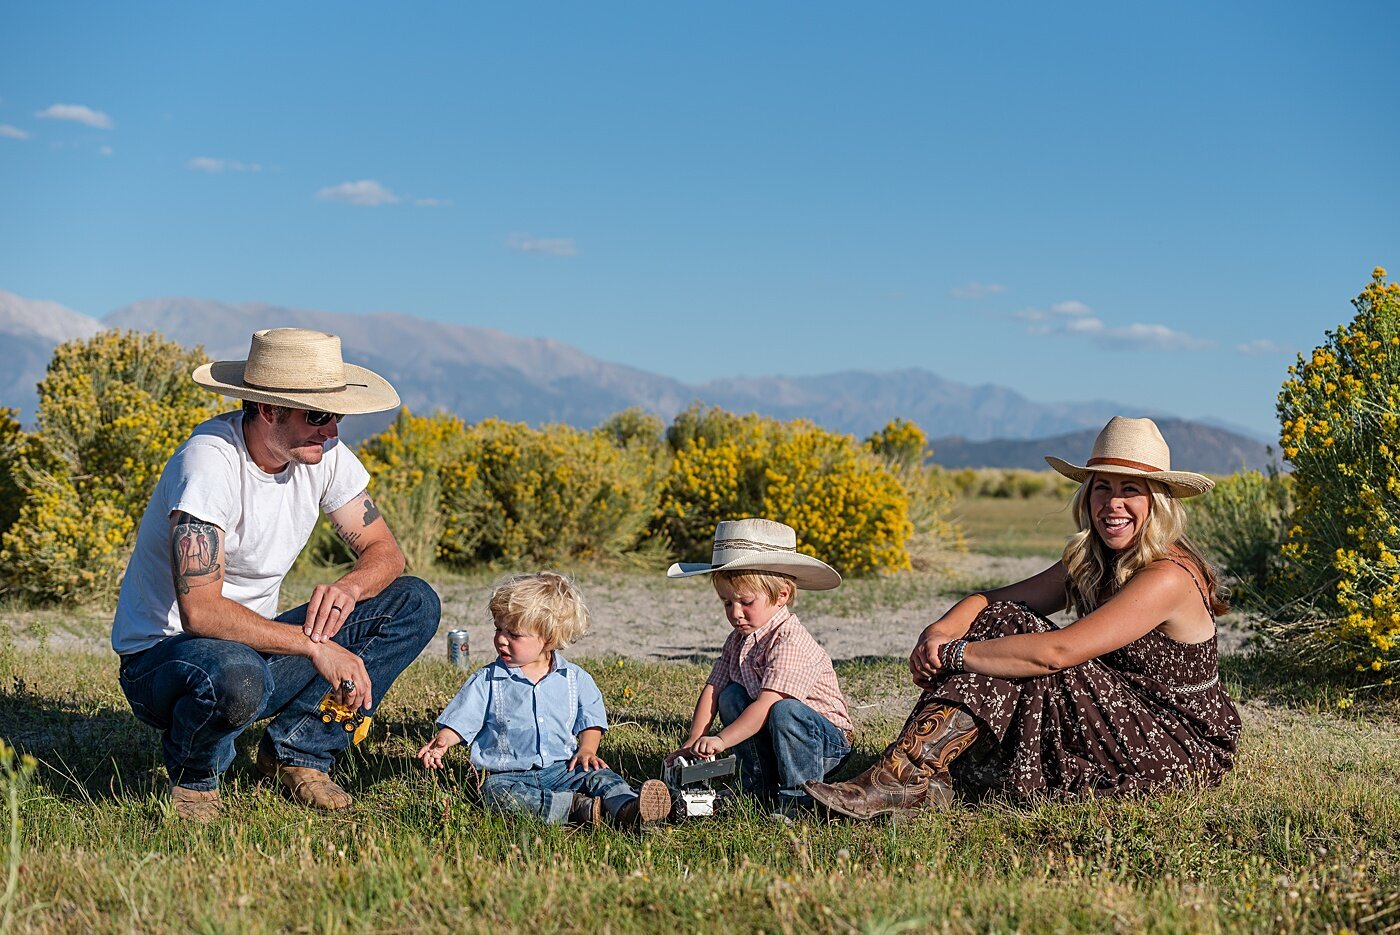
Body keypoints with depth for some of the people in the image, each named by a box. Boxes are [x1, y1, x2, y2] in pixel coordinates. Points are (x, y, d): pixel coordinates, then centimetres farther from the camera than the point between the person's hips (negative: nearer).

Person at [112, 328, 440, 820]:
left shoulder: (324, 455, -6)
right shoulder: (210, 461, -27)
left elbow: (384, 552, 1)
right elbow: (199, 610, -34)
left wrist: (348, 586, -22)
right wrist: (314, 646, -35)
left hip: (255, 643, 7)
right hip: (163, 653, -7)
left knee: (415, 603, -6)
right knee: (235, 677, -43)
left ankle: (296, 749, -3)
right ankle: (192, 776, -7)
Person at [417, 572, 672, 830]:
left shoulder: (575, 678, 7)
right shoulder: (486, 681, 4)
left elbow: (590, 720, 14)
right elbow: (461, 721, 3)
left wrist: (586, 750, -3)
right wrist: (442, 741, -16)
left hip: (563, 769, 2)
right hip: (509, 775, -2)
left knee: (599, 776, -24)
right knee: (496, 791, -35)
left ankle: (628, 810, -51)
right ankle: (580, 807, -45)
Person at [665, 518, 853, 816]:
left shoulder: (791, 642, -24)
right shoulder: (739, 639, 3)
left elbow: (767, 704, -32)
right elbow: (712, 690, -3)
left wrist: (721, 740, -38)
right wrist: (693, 743, -16)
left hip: (826, 742, -8)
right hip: (767, 736, 8)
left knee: (785, 711, -34)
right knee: (731, 696, -9)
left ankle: (799, 799, -21)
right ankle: (761, 789, -4)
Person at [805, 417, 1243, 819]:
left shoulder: (1168, 577, -22)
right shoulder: (1091, 563, 4)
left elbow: (1055, 652, -32)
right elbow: (995, 600, 0)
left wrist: (952, 653, -25)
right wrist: (939, 630, -21)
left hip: (1185, 752, -8)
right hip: (1125, 728, 8)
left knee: (1025, 654, -25)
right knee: (1003, 622, -11)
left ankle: (906, 778, -26)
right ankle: (918, 775, -23)